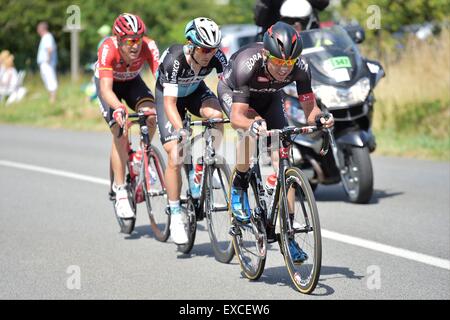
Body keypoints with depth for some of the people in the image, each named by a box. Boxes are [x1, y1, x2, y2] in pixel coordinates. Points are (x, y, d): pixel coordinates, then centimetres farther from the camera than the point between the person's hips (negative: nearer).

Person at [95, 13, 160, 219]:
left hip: (132, 81, 3)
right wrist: (118, 108, -64)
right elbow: (106, 89, -45)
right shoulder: (108, 49, -37)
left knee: (151, 114, -26)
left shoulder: (149, 46, -31)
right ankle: (120, 194, -15)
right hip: (109, 83, -3)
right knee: (120, 132, -20)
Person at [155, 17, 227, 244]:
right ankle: (176, 215, -2)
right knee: (175, 157, -14)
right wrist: (180, 129, -51)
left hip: (195, 91, 3)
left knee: (217, 115, -31)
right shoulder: (174, 59, -36)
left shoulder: (217, 57, -26)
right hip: (169, 96, -3)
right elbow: (169, 103, -37)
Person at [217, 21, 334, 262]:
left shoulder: (300, 68, -31)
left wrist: (318, 118, -45)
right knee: (251, 127, -36)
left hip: (268, 97, 3)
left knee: (283, 159, -11)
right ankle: (239, 186, -10)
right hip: (231, 91, -3)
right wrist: (253, 124, -64)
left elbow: (309, 108, -22)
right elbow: (237, 117, -43)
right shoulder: (247, 64, -41)